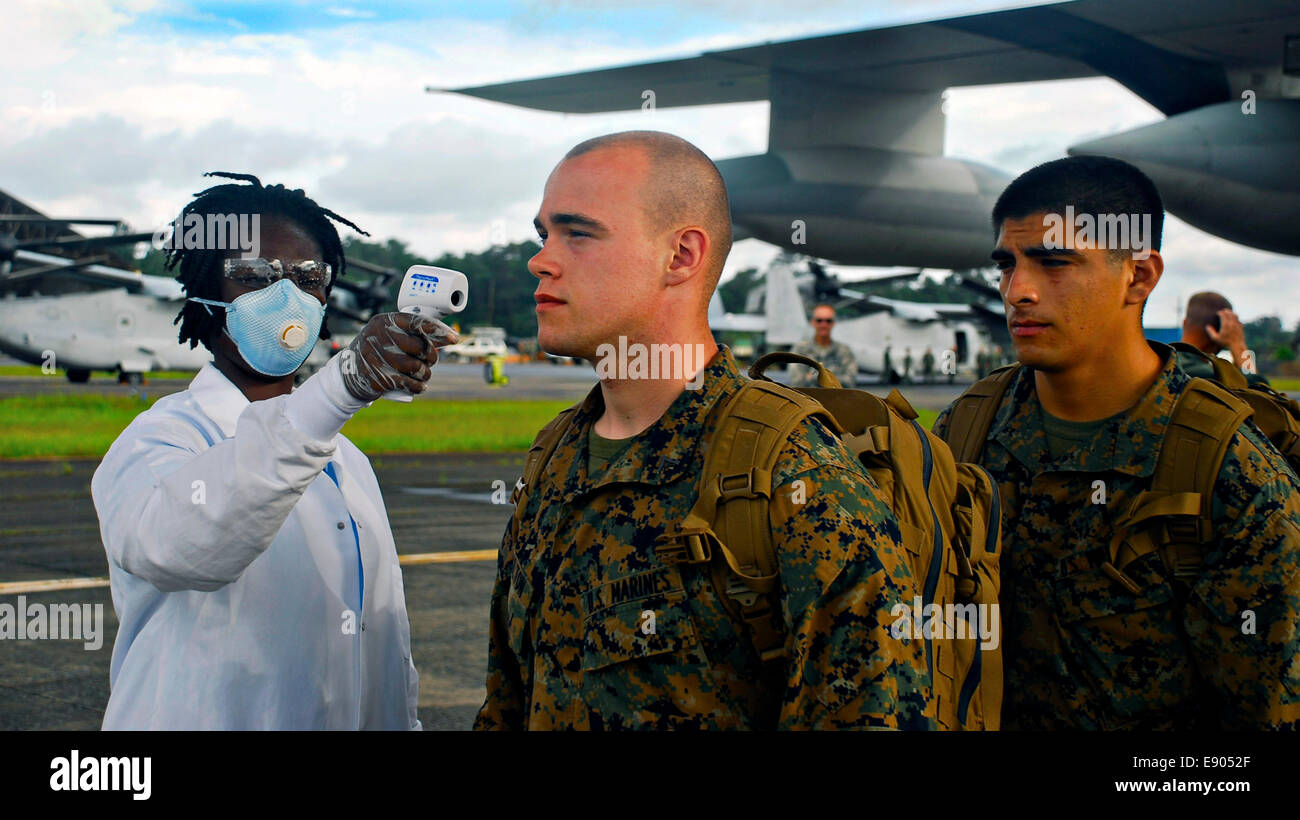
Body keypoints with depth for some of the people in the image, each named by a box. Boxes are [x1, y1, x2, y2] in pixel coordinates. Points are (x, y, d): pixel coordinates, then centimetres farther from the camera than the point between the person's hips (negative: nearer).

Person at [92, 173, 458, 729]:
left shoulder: (348, 462, 11)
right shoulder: (161, 440, -15)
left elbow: (388, 637, 14)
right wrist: (341, 387, -49)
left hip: (356, 720, 7)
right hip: (200, 719, -7)